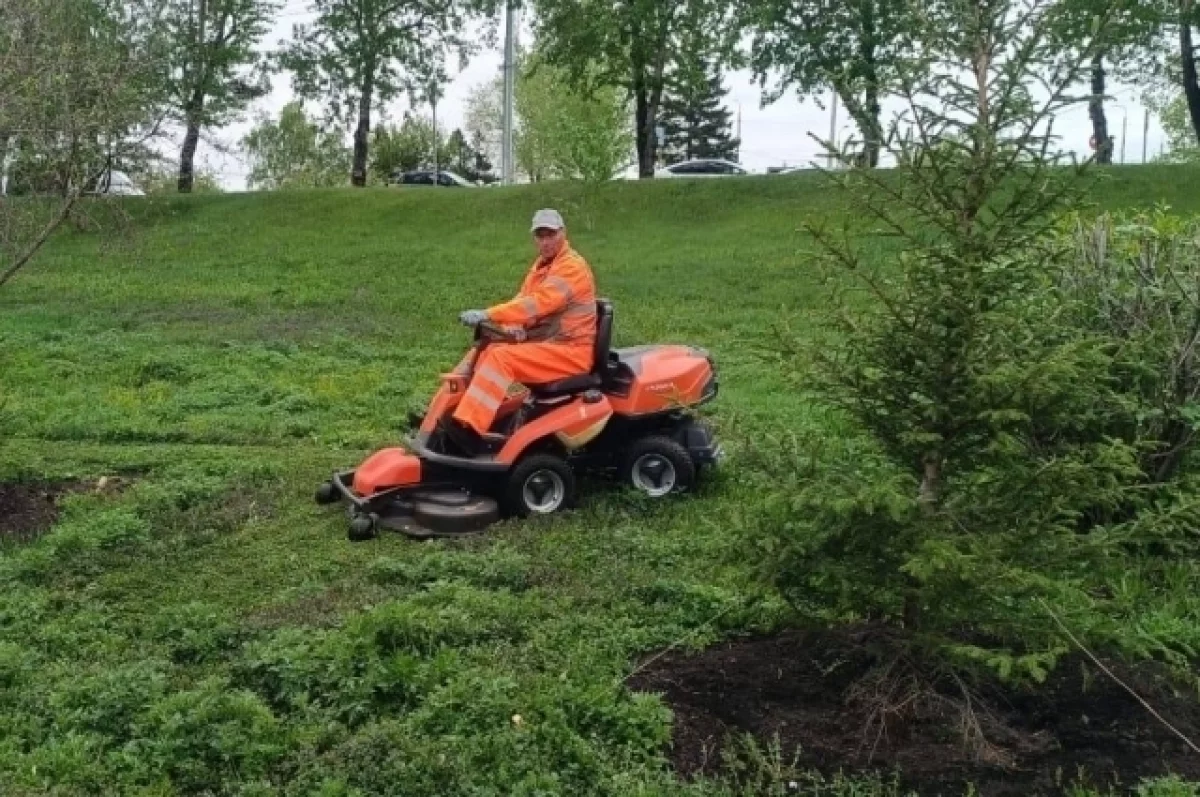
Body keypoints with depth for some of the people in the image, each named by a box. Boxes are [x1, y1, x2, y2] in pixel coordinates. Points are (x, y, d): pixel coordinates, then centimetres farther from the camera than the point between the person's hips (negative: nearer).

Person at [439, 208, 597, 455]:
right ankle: (443, 413, -2)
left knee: (501, 357, -28)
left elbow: (538, 302, -27)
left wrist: (487, 315, -33)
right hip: (541, 343, 10)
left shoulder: (573, 266, -15)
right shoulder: (541, 265, 17)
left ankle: (467, 429, -36)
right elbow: (522, 300, 8)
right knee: (481, 353, 2)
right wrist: (513, 326, -16)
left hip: (570, 352, -10)